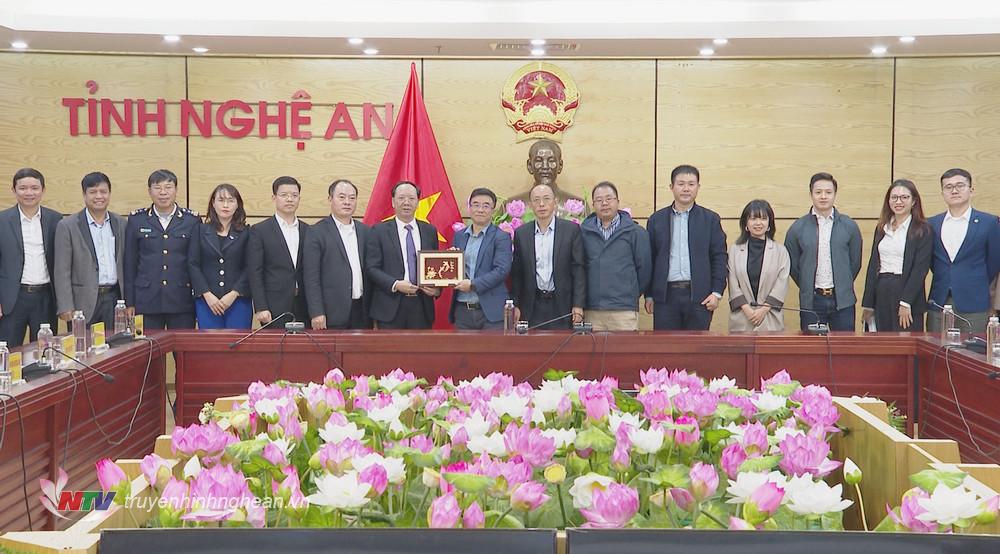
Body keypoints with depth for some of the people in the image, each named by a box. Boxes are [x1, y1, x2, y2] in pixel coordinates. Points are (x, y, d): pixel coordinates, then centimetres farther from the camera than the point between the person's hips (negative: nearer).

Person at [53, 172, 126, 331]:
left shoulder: (121, 224, 10)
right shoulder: (68, 226, -1)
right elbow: (62, 271, -4)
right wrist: (65, 307, -10)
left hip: (114, 298, 3)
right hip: (84, 302, -3)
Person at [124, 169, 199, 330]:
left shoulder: (191, 220, 4)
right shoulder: (136, 220, 6)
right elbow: (129, 263, 7)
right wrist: (129, 303, 3)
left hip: (182, 303, 0)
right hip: (147, 302, 0)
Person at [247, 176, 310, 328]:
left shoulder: (308, 231, 11)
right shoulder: (259, 231, 1)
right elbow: (255, 273, -3)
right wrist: (260, 308, -11)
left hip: (304, 308, 3)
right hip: (274, 309, -3)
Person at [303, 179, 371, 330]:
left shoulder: (365, 231, 13)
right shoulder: (317, 232, -2)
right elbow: (311, 277, -6)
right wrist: (317, 313, -13)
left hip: (362, 311, 4)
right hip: (333, 312, -4)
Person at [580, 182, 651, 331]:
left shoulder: (635, 232, 3)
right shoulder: (584, 231, 7)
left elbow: (644, 267, 7)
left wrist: (632, 293, 10)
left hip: (625, 309, -1)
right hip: (591, 311, 2)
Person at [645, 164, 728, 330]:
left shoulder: (711, 219, 7)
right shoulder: (656, 220, 9)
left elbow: (719, 258, 4)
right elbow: (649, 259, 8)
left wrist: (717, 292, -4)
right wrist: (649, 295, 4)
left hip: (699, 296, 0)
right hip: (666, 296, 1)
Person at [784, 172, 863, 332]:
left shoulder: (849, 226, 4)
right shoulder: (797, 228, 1)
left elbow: (855, 262, 11)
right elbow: (791, 264, 7)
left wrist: (842, 287, 10)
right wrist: (807, 288, 8)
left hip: (842, 301, 1)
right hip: (811, 301, -1)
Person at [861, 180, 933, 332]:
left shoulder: (923, 231, -2)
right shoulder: (881, 228, 14)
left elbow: (920, 269, -9)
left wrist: (906, 302, -17)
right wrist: (868, 303, 9)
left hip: (907, 292, -5)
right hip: (881, 295, 5)